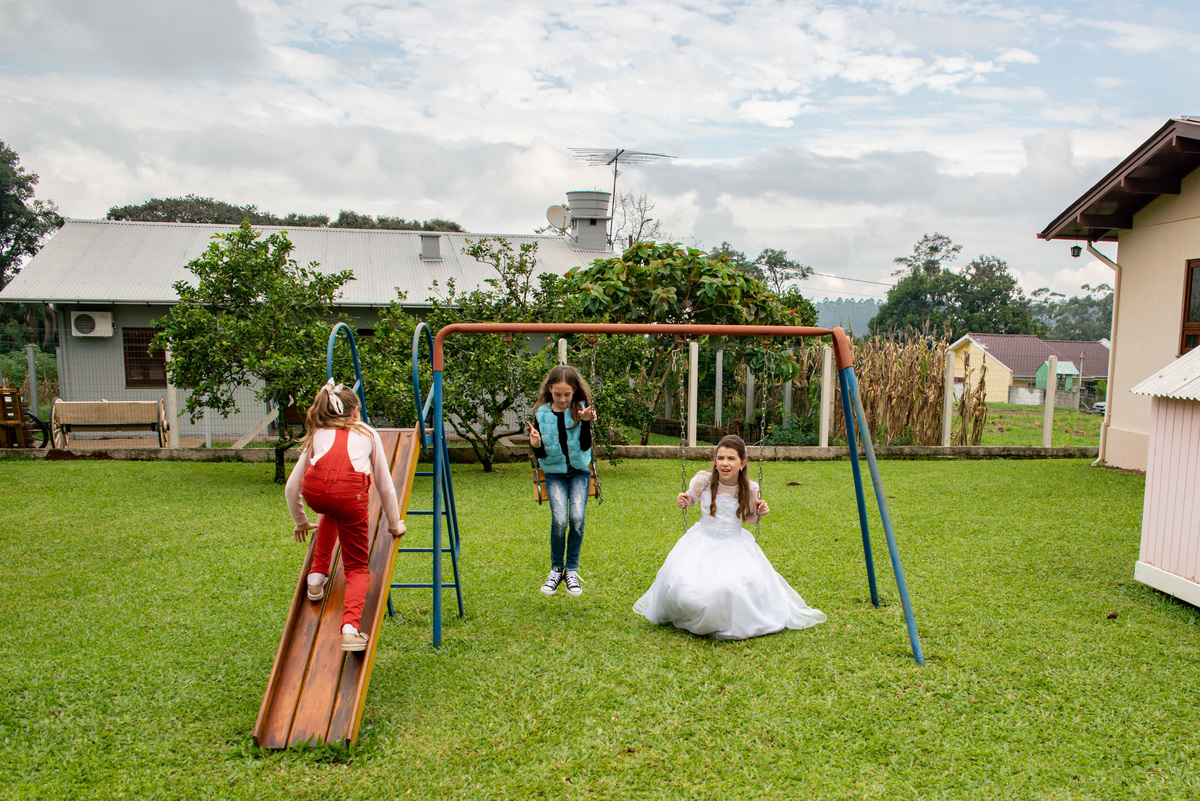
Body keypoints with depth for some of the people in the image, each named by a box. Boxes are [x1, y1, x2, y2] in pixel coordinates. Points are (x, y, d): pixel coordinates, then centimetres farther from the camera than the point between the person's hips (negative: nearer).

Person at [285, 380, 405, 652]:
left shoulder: (317, 435, 32)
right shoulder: (368, 433, 30)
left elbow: (291, 488, 32)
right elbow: (385, 485, 32)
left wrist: (301, 522, 48)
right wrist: (394, 524, 44)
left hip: (314, 491, 2)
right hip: (350, 492, -2)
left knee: (332, 512, 40)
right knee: (357, 567, 12)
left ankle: (317, 574, 33)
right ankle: (351, 626, -12)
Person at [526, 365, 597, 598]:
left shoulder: (580, 409, -5)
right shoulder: (541, 414, -3)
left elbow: (585, 446, -12)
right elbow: (541, 455, -1)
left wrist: (586, 423, -26)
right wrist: (536, 444, -23)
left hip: (579, 471, 0)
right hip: (554, 472, 0)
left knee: (577, 517, -19)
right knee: (559, 519, -19)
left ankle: (572, 569, 2)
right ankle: (556, 568, 5)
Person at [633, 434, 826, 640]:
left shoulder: (750, 489, -9)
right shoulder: (703, 480, -12)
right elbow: (690, 500, 8)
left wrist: (760, 512, -10)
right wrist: (683, 502, -14)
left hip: (735, 543, 0)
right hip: (703, 540, 0)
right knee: (683, 582, -22)